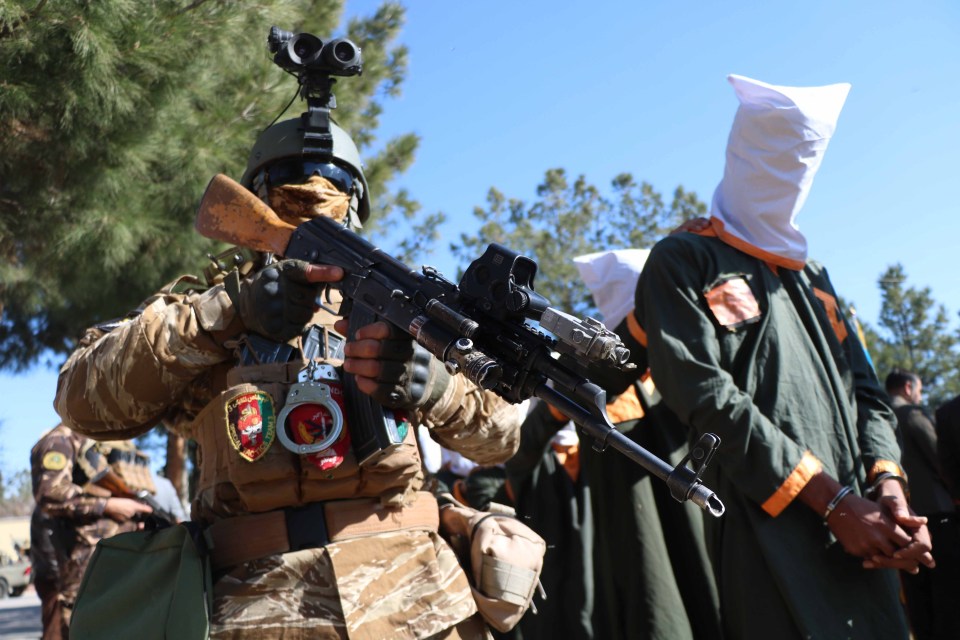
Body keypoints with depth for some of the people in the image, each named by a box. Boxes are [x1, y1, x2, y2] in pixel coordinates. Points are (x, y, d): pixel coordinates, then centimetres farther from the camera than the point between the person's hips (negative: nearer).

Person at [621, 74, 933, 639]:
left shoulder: (809, 274, 22)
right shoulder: (683, 263, 1)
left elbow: (862, 388, 17)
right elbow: (706, 396, -11)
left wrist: (889, 487, -4)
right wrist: (834, 501, -13)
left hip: (859, 533, 6)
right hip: (770, 538, -6)